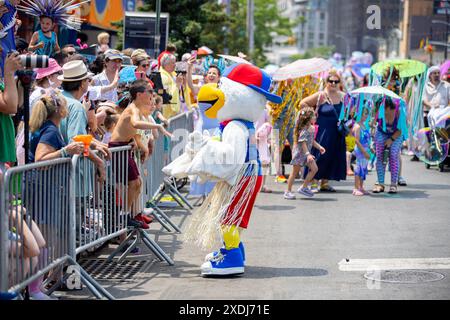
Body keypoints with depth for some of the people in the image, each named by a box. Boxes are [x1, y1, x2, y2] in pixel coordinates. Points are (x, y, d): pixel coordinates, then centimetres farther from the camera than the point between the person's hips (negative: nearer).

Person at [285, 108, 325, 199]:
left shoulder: (312, 128, 7)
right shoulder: (304, 130, -21)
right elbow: (303, 143, -24)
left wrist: (319, 147, 9)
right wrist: (308, 154, -30)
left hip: (307, 153, 8)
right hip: (299, 152, -8)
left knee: (314, 169, 1)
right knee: (295, 172, -1)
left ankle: (304, 187, 10)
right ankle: (288, 191, 7)